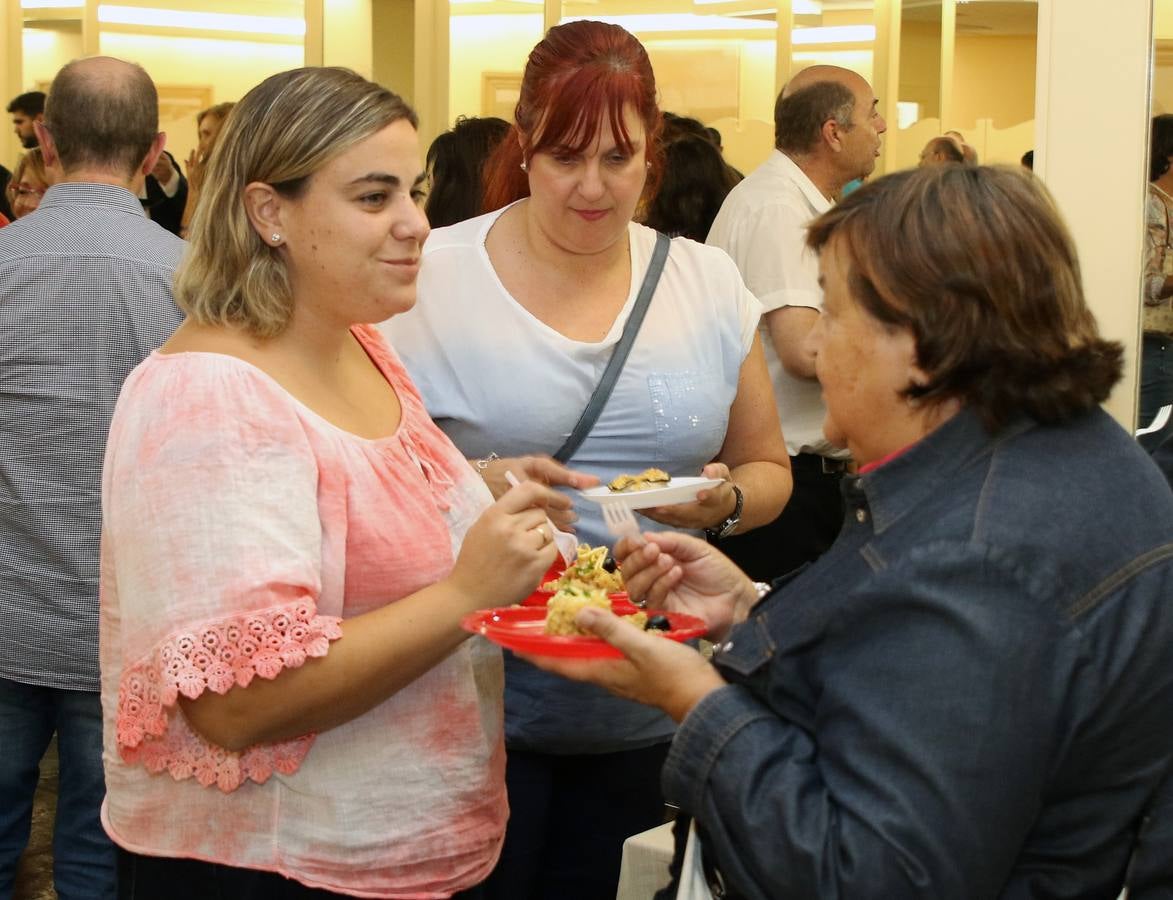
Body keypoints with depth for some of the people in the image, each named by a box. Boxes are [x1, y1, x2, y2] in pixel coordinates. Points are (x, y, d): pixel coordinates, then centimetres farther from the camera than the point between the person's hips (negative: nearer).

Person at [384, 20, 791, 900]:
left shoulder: (709, 283, 3)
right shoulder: (434, 277, -7)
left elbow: (769, 470, 11)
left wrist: (728, 498, -11)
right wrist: (469, 485, -24)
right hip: (477, 696, -3)